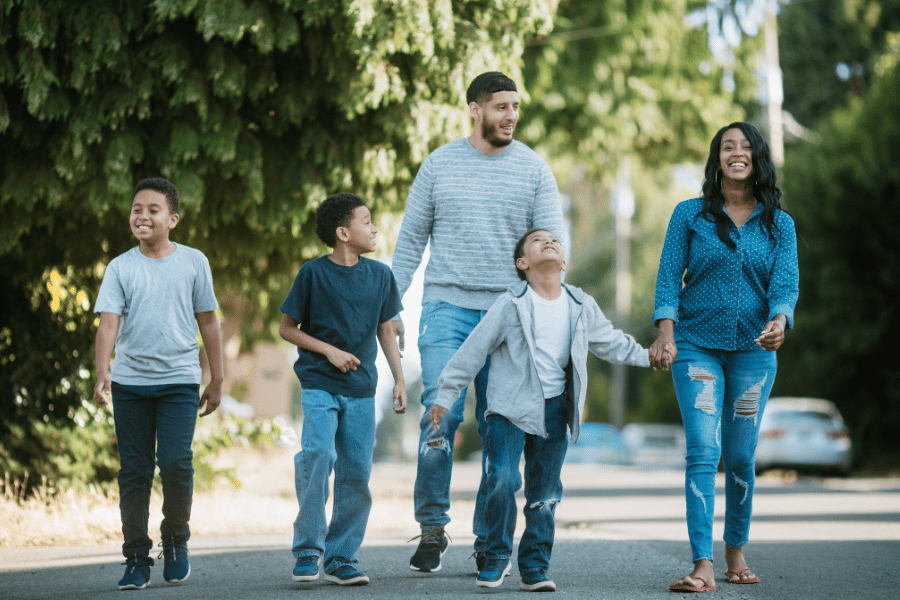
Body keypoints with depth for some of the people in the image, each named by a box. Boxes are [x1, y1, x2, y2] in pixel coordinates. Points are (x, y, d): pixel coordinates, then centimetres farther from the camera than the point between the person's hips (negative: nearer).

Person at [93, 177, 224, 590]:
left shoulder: (193, 262, 3)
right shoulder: (120, 268, 3)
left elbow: (208, 322, 9)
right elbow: (109, 322, -7)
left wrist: (217, 379, 9)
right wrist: (102, 371, -22)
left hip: (179, 380, -1)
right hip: (130, 381, 1)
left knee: (176, 463, -13)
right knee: (134, 472, 3)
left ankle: (176, 538, 12)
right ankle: (137, 559, 10)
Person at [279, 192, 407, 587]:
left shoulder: (380, 275, 7)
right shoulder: (313, 274, -5)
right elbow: (286, 328, 1)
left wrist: (399, 380, 11)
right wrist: (329, 351, -10)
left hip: (361, 390, 4)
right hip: (319, 384, -4)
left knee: (356, 473, 1)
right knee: (318, 454, -22)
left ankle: (342, 558, 10)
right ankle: (308, 549, -12)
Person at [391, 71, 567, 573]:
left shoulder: (533, 168, 5)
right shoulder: (440, 164, 6)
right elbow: (411, 240, 10)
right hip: (447, 306, -1)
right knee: (440, 416, -12)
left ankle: (490, 538, 11)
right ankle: (433, 528, 2)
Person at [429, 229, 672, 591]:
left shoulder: (582, 306, 5)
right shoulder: (511, 305, -7)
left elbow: (611, 343, 22)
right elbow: (473, 351, -3)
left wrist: (648, 357, 14)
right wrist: (445, 396, -1)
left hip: (554, 409, 4)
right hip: (509, 408, -3)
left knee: (545, 493, 5)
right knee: (503, 480, -16)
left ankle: (535, 568, 15)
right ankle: (496, 557, 1)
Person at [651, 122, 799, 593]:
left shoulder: (779, 224, 7)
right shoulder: (689, 215, 2)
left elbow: (786, 283, -3)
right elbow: (669, 277, -1)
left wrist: (779, 321, -23)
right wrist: (665, 331, -16)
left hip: (754, 348, 2)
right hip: (697, 346, -2)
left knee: (741, 456, 7)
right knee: (703, 451, -13)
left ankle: (736, 553, 25)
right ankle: (703, 567, -19)